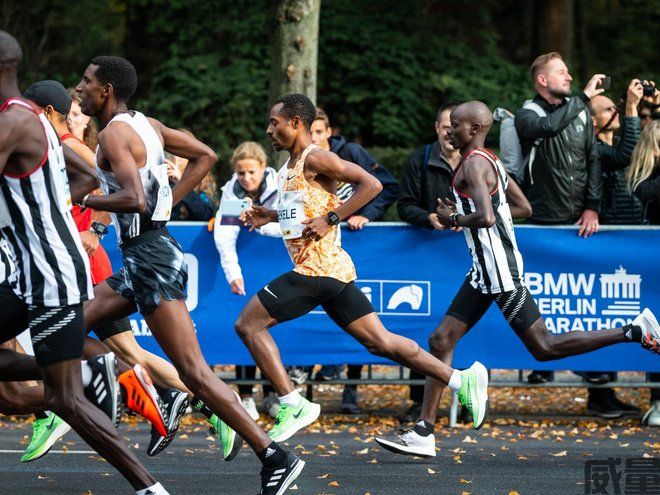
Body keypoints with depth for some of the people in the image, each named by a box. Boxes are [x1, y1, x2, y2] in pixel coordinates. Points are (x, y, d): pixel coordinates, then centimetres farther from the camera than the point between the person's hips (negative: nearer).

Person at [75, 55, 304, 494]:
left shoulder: (114, 134, -14)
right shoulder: (146, 124, 14)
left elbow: (134, 199, -27)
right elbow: (205, 156, 20)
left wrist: (83, 199, -13)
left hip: (150, 257, -10)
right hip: (144, 254, 10)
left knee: (195, 373, -11)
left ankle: (276, 457, -14)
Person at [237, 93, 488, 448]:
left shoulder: (315, 159, -10)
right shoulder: (291, 166, 19)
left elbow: (371, 184, -16)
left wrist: (330, 219, -19)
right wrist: (270, 216, 18)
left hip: (318, 268, -10)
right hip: (331, 271, 10)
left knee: (248, 323, -8)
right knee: (379, 342, 9)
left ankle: (292, 404, -9)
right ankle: (462, 380, 8)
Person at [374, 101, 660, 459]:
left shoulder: (474, 164, -15)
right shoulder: (490, 161, 15)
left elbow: (485, 217, -29)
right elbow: (523, 208, 22)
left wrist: (454, 219, -11)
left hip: (499, 270, -10)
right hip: (485, 271, 10)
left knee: (543, 348, -7)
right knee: (441, 340, 6)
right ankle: (423, 433, 4)